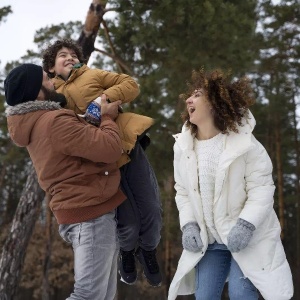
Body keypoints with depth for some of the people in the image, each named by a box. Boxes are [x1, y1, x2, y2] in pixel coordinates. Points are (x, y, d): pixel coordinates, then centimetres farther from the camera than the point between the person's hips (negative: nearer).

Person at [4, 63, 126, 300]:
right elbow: (110, 148, -24)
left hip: (86, 210, 10)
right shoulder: (55, 122, -20)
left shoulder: (36, 122, 11)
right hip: (92, 214, -10)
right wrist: (109, 118, -6)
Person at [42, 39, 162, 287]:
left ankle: (148, 251, 35)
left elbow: (131, 84, 1)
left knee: (151, 212, 5)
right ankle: (127, 253, 36)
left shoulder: (93, 76, 9)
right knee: (128, 224, 1)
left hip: (129, 150, 1)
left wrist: (104, 98, -14)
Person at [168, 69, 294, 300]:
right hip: (208, 238, 5)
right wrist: (188, 225, -8)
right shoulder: (183, 146, 2)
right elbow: (183, 192, 7)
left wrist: (246, 224, -26)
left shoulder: (244, 141, -14)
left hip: (247, 236, -5)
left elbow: (262, 188, -14)